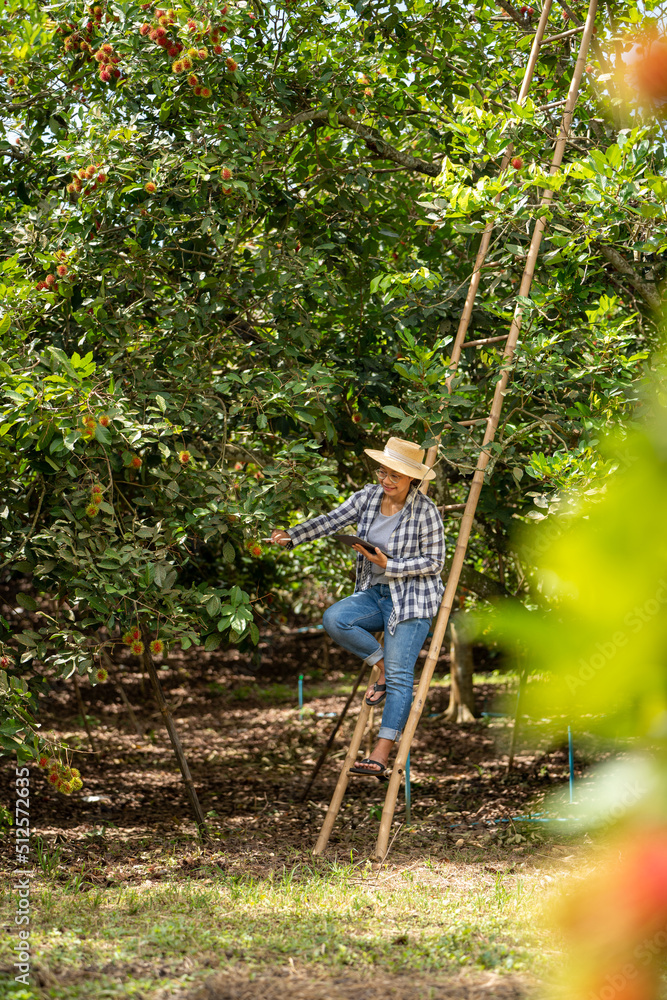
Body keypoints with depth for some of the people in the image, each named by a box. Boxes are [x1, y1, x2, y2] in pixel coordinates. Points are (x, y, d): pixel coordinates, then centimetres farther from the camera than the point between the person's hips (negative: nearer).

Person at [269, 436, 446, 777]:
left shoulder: (425, 511, -13)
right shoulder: (369, 496, 2)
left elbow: (434, 562, -10)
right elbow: (332, 520, -7)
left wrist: (389, 566, -20)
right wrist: (292, 536, -21)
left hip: (412, 599, -6)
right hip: (375, 594, 6)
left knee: (399, 676, -15)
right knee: (334, 618, -23)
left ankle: (381, 755, -20)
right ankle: (383, 667, -1)